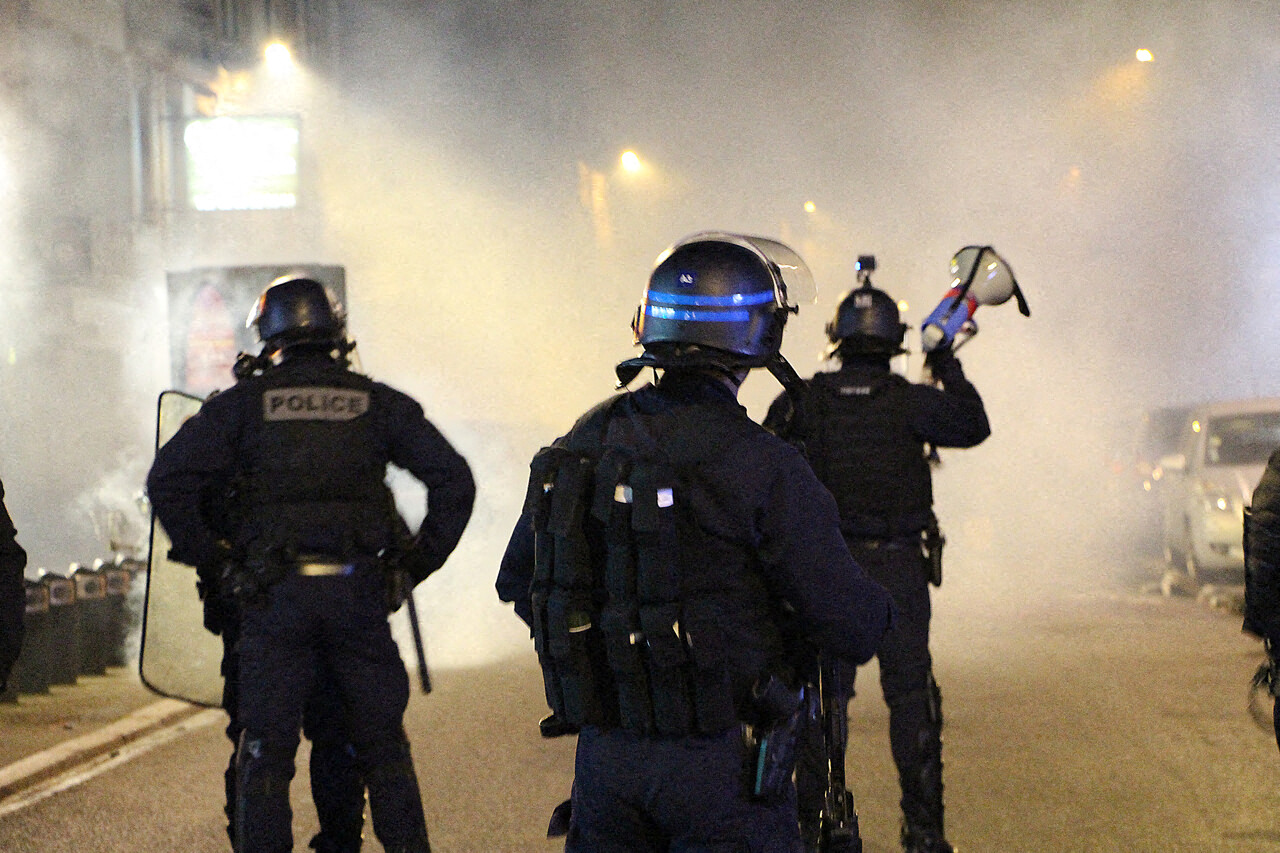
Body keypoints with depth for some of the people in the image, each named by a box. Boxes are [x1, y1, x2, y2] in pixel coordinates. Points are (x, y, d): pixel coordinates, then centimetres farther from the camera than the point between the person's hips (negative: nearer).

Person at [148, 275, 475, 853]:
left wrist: (214, 560, 1)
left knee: (265, 754, 5)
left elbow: (168, 479, -5)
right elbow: (454, 480, 1)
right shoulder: (378, 403, 7)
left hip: (273, 595, -1)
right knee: (382, 748, 11)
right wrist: (419, 561, 8)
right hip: (358, 593, 1)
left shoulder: (244, 403, 4)